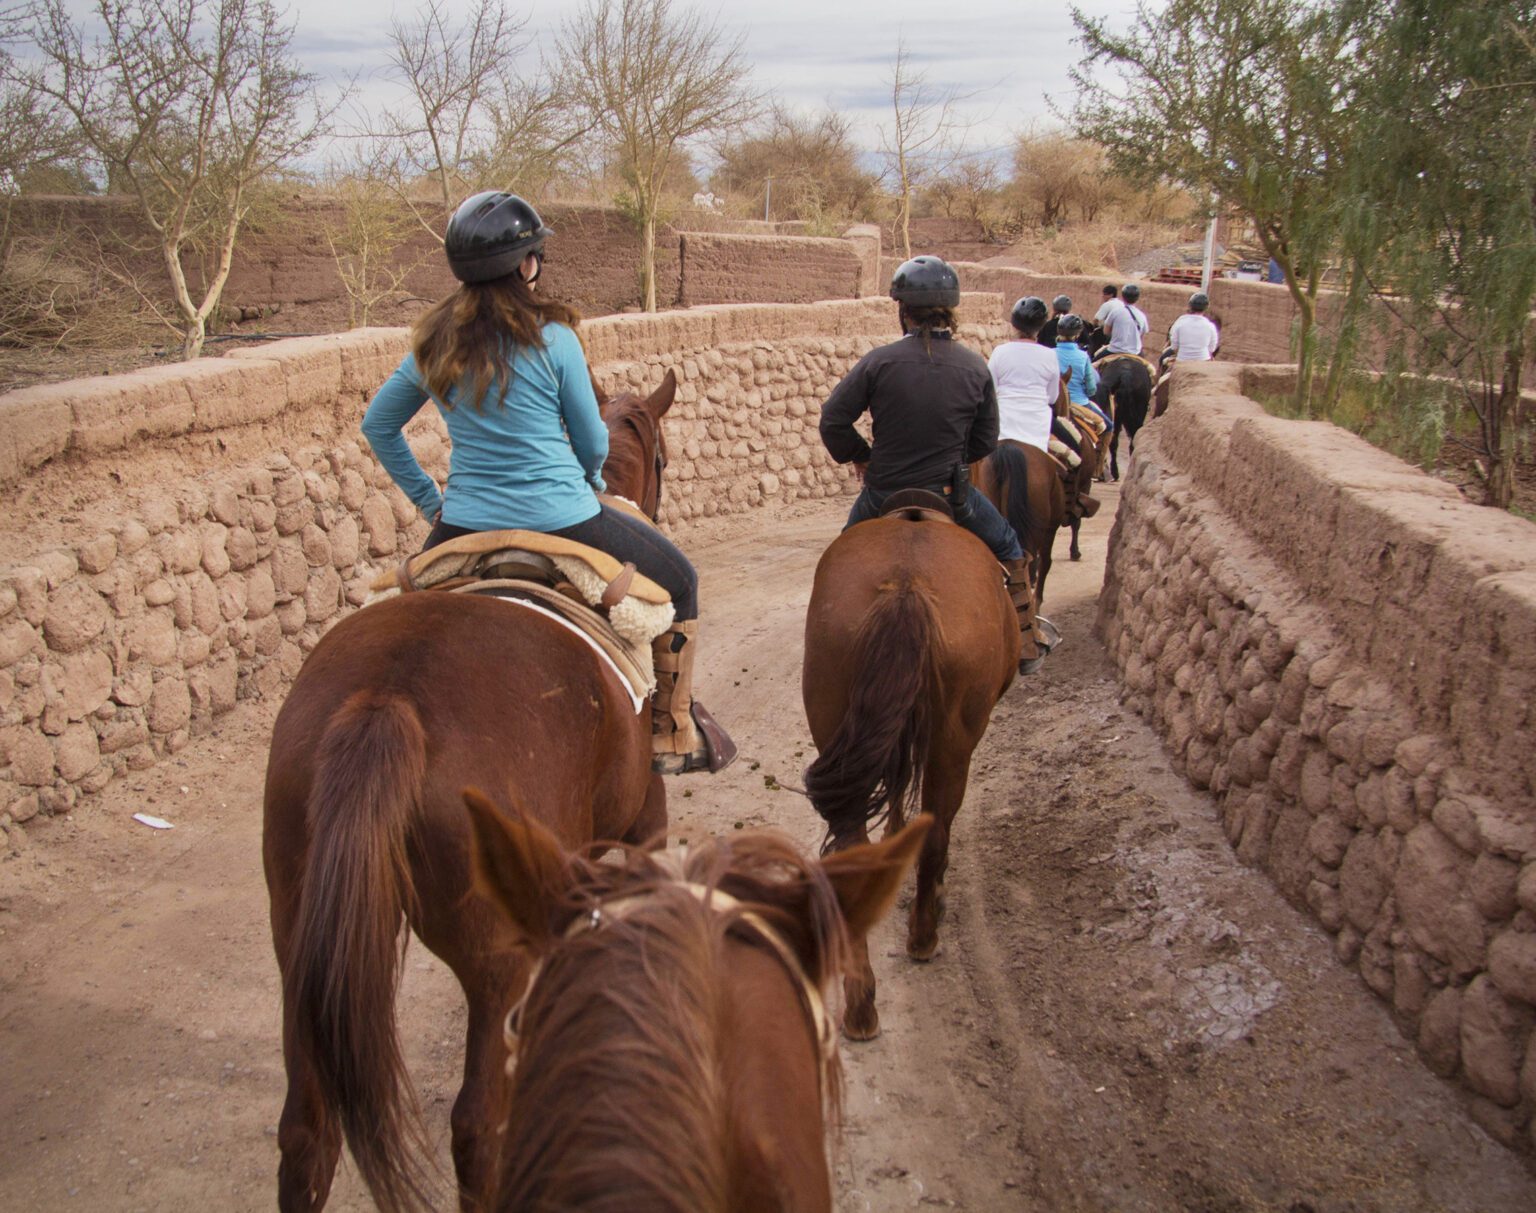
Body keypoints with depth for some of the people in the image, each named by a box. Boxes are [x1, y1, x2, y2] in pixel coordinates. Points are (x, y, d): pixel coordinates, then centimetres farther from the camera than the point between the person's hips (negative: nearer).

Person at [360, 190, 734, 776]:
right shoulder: (551, 337, -11)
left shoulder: (433, 343, 3)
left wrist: (428, 500, 19)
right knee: (679, 580, 19)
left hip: (464, 528, 5)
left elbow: (377, 425, 14)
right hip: (562, 522, -4)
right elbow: (593, 442, -2)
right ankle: (673, 734, 25)